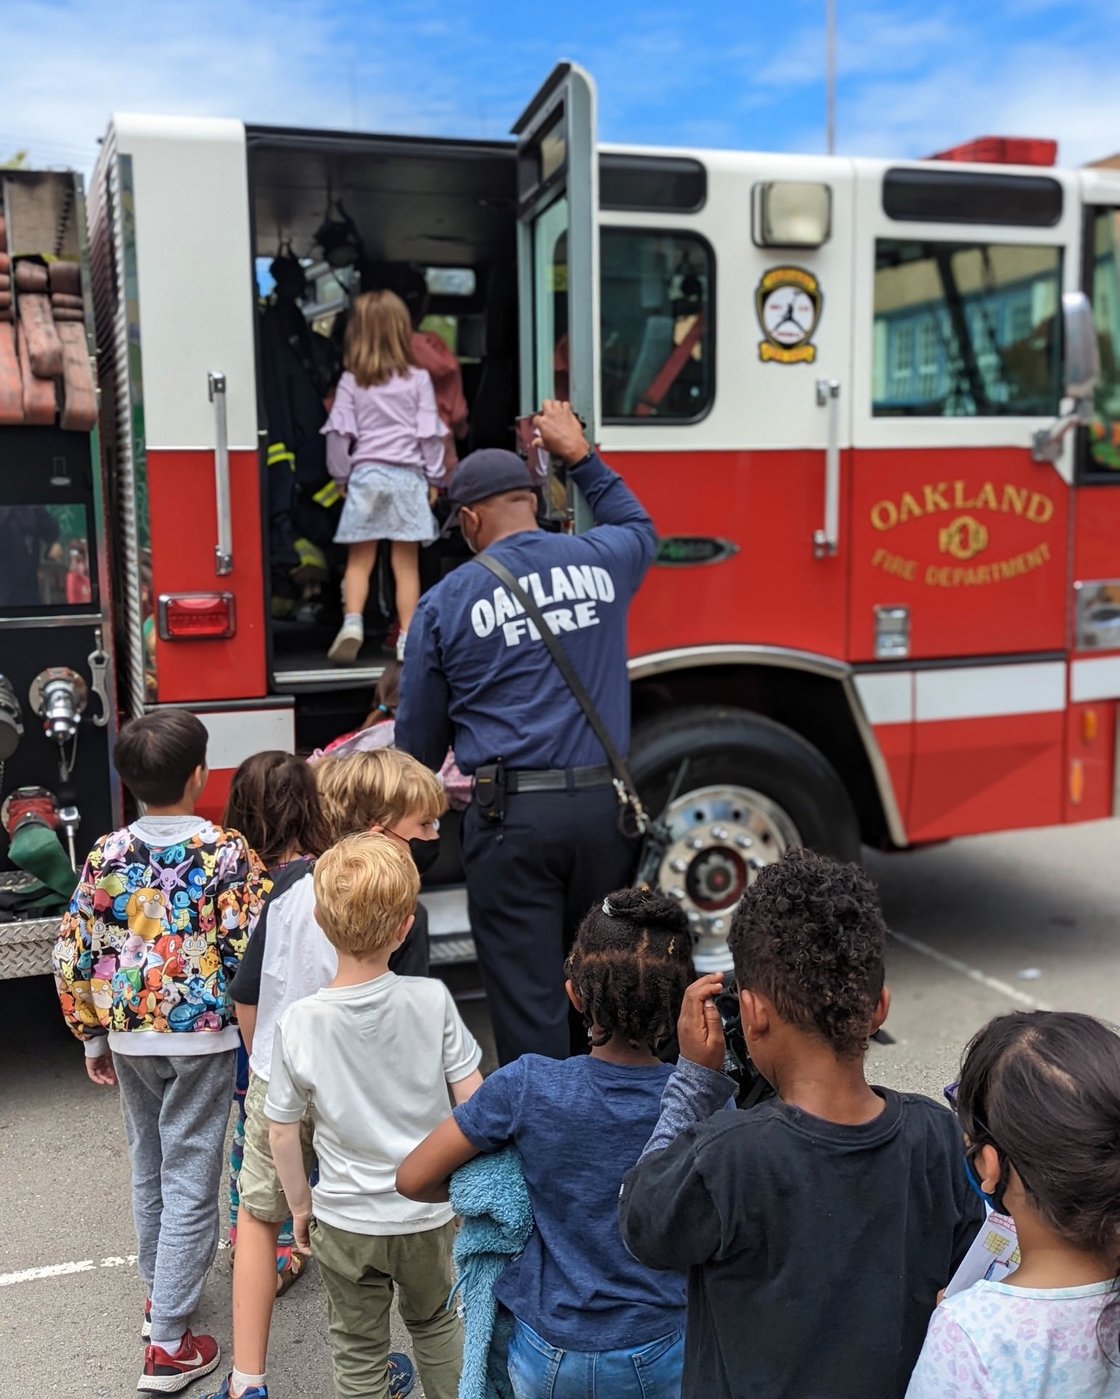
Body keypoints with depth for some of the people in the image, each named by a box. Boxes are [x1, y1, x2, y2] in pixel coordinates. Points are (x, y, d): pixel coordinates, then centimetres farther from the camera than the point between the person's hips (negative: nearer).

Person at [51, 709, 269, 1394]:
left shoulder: (107, 853, -4)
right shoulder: (226, 849, -14)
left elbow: (73, 954, 0)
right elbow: (252, 948, -16)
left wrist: (92, 1035, 11)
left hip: (130, 1035, 4)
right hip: (203, 1035, -4)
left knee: (149, 1167, 23)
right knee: (189, 1179, 4)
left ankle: (161, 1290, 41)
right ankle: (169, 1343, 10)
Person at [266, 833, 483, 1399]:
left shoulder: (298, 1023, -19)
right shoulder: (431, 1000, -20)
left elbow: (282, 1130, -8)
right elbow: (472, 1098, -11)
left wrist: (300, 1204, 8)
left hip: (346, 1222, -1)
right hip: (431, 1212, 1)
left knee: (358, 1353, 21)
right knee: (436, 1323, 29)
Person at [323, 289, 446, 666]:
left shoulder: (351, 381, 1)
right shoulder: (418, 380, 0)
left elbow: (340, 433, 1)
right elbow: (429, 434, 0)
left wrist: (341, 476, 13)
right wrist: (435, 476, 11)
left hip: (365, 474, 0)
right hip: (407, 476, 0)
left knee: (359, 559, 9)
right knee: (406, 563, 4)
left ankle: (352, 622, -9)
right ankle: (408, 637, 5)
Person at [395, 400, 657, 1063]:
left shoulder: (445, 601, -1)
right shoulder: (601, 559, 4)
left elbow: (420, 739, 7)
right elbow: (640, 527, 32)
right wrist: (581, 456, 36)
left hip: (510, 816, -3)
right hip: (603, 808, 4)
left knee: (528, 1001, 4)